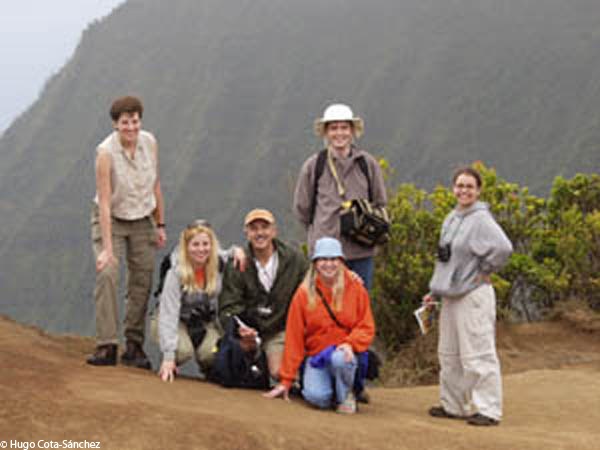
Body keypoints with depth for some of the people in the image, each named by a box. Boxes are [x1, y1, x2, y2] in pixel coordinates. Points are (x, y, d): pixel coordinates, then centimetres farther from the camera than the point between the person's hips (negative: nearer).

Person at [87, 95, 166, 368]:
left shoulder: (149, 143, -9)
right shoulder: (106, 152, -22)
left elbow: (155, 185, 4)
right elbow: (104, 203, -25)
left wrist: (160, 225, 8)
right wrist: (107, 248, -28)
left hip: (142, 221, 4)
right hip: (110, 220, -4)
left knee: (142, 283, 1)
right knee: (107, 275, -21)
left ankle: (134, 346, 12)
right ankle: (106, 347, -20)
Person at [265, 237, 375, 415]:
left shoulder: (355, 288, 1)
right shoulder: (304, 293, 0)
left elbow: (366, 327, 4)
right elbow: (293, 338, 1)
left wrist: (350, 343, -20)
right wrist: (286, 381, 1)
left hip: (344, 354, 0)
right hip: (316, 357, 0)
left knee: (339, 359, -37)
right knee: (316, 396, -28)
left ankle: (346, 395, -4)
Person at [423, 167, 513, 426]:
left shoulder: (481, 219, -13)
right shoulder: (451, 218, 13)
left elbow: (503, 248, -27)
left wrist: (484, 271, -14)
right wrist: (435, 291, 19)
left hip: (474, 297, -9)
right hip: (450, 296, 9)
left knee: (477, 355, -7)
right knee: (449, 355, 15)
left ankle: (488, 410, -3)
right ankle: (452, 405, 26)